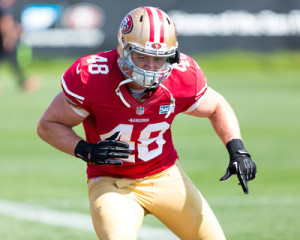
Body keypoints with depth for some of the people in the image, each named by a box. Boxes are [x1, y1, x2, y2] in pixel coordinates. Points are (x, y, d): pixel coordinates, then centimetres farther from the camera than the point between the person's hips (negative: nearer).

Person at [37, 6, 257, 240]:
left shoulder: (182, 78, -15)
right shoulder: (91, 78, -24)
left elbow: (217, 108, 7)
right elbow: (48, 125, -12)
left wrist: (238, 151, -8)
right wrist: (87, 151, -28)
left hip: (167, 176, 4)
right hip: (112, 184, -4)